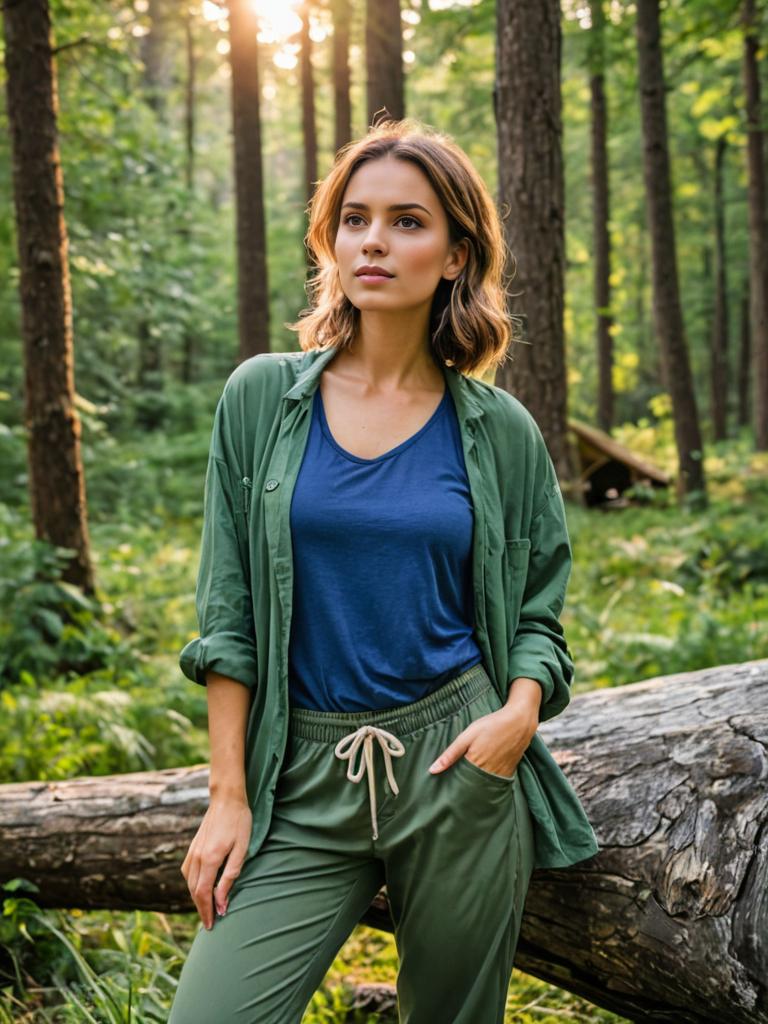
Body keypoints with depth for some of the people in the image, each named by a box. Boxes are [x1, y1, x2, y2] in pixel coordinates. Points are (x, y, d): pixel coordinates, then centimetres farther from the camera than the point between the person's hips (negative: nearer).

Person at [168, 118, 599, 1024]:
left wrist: (520, 712, -12)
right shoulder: (263, 398, 1)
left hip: (458, 763, 1)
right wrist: (228, 795, -3)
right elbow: (227, 615, 1)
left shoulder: (499, 430, 2)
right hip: (306, 778, 0)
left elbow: (535, 615, 9)